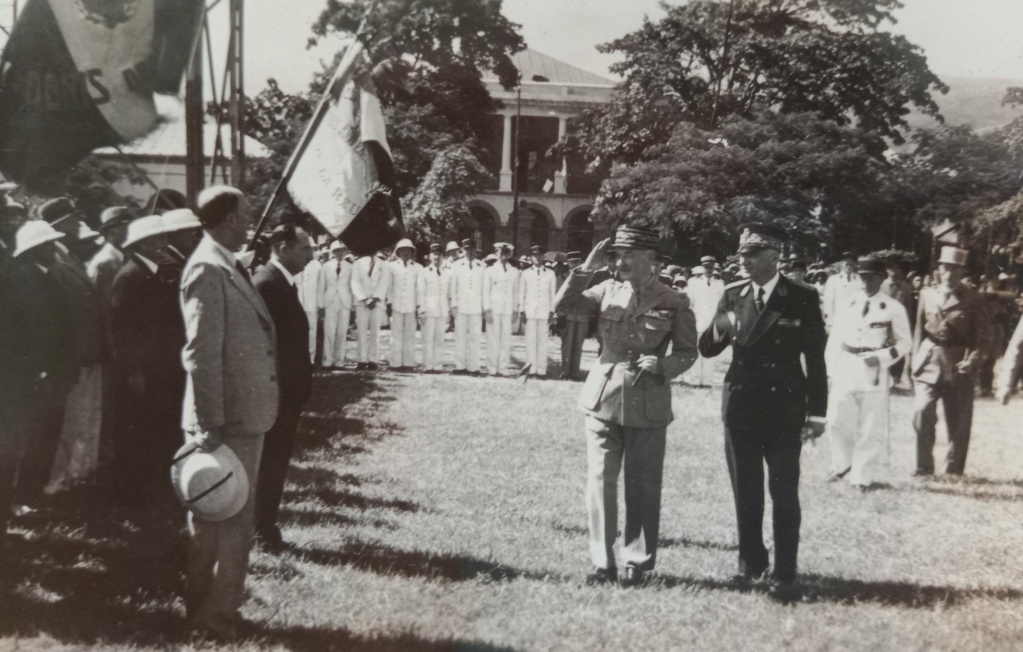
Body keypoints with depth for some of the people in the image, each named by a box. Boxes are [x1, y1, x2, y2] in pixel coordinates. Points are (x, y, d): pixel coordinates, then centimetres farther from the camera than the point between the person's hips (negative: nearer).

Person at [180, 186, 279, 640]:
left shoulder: (229, 266, 12)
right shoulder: (207, 269, -17)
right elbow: (202, 354, -21)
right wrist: (210, 427, -22)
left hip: (245, 416, 10)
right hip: (227, 420, -10)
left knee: (235, 518, 19)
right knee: (219, 521, 2)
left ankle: (222, 606, 33)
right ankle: (211, 617, 15)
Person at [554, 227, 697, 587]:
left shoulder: (674, 303, -1)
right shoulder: (607, 291, 7)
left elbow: (687, 352, 4)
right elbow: (563, 305, 0)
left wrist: (661, 365, -16)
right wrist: (586, 269, -8)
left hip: (648, 404, -2)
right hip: (604, 398, 2)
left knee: (643, 486, 5)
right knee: (599, 481, 2)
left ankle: (637, 563, 18)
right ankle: (602, 563, 12)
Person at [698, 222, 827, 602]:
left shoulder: (802, 300, -4)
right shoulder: (732, 297, 5)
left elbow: (815, 360, -1)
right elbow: (706, 349, 2)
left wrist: (817, 413, -3)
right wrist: (721, 328, -20)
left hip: (784, 408, -3)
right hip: (740, 406, 4)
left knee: (784, 494, -1)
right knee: (745, 492, 12)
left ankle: (784, 575, 6)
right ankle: (751, 562, 26)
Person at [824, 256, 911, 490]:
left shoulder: (894, 308, -2)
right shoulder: (847, 305, 7)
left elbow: (905, 341, 1)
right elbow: (835, 340, 10)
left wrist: (882, 357, -14)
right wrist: (832, 370, 4)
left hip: (874, 374, -3)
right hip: (845, 371, 3)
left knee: (870, 429, 3)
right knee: (837, 422, 6)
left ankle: (862, 476, 15)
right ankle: (842, 464, 29)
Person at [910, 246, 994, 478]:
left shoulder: (972, 299, -1)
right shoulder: (926, 294, 8)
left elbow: (984, 336, -1)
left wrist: (973, 360, -14)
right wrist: (916, 360, 5)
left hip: (957, 366, -1)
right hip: (928, 364, 1)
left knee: (958, 424, 5)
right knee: (921, 415, -10)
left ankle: (953, 471, 19)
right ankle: (924, 467, 3)